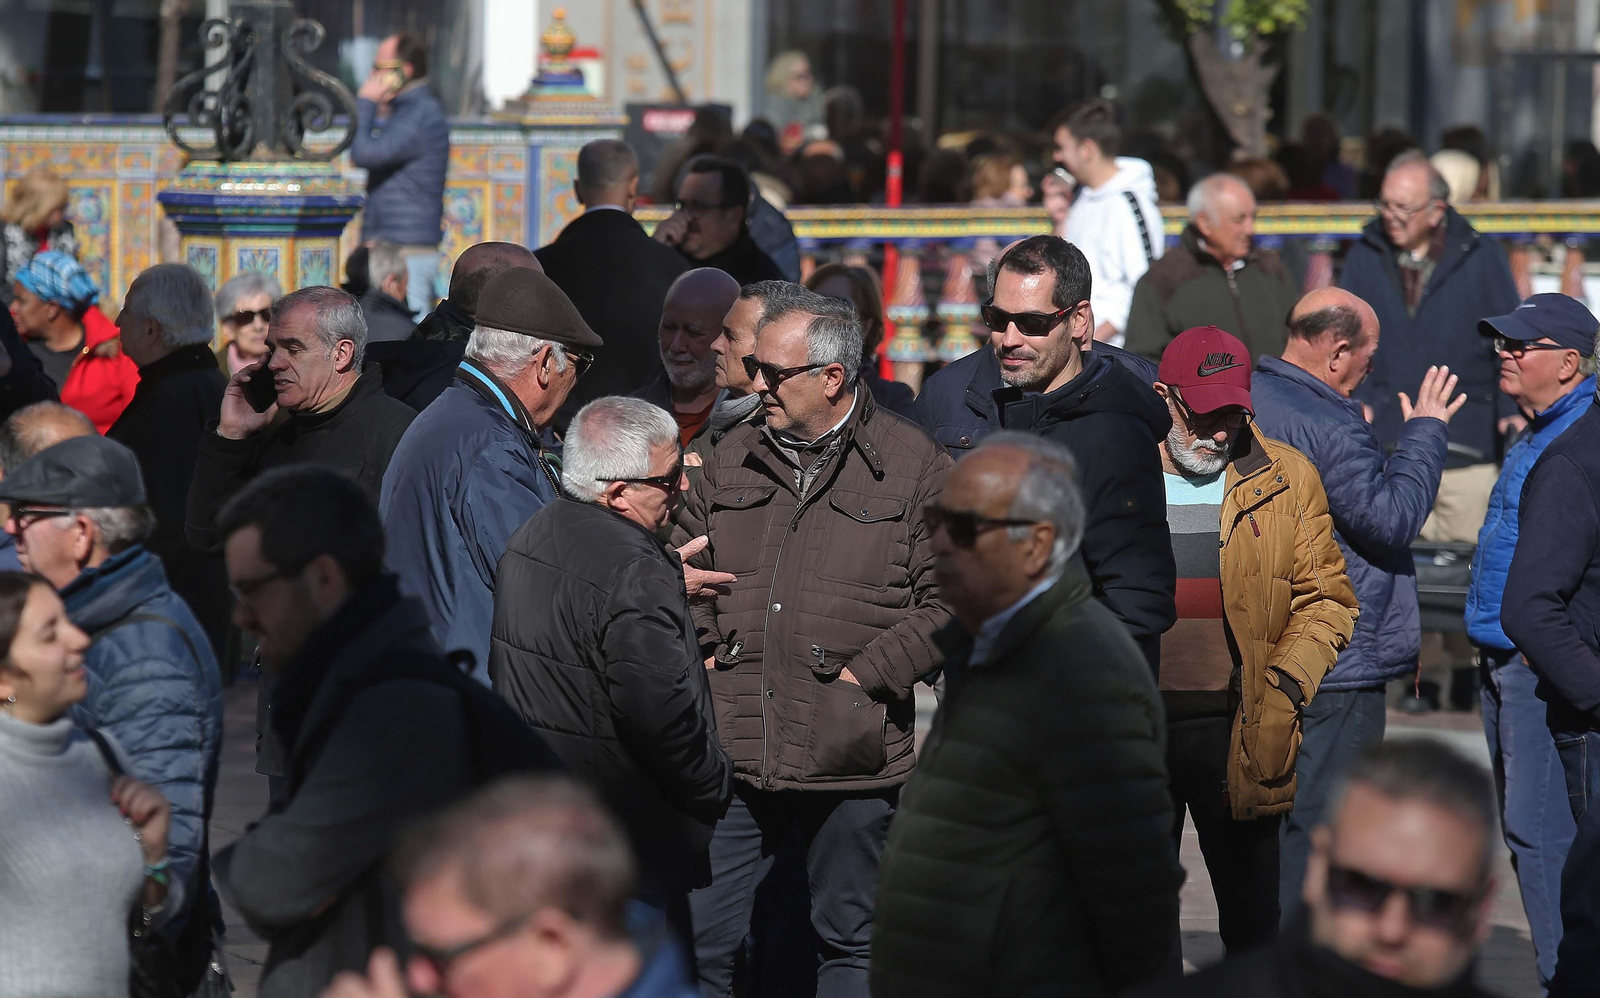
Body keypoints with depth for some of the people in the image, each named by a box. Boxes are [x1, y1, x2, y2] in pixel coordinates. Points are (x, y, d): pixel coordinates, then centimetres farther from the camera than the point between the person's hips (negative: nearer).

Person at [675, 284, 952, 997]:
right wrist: (702, 650, 6)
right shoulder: (732, 459, 12)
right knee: (699, 938, 0)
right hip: (733, 758, 3)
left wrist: (866, 675, -10)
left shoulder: (912, 465, -2)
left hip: (852, 765, -3)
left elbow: (949, 599, -4)